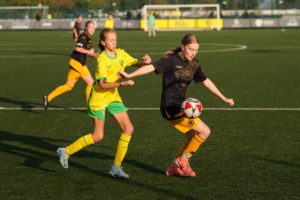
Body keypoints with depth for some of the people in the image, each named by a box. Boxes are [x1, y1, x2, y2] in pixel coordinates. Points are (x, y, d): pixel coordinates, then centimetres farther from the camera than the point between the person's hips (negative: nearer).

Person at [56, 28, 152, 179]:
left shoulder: (120, 54, 0)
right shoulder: (102, 59, -19)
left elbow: (135, 63, 12)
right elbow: (102, 84, -25)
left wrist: (144, 62, -10)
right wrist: (122, 83, -33)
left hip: (113, 97, 7)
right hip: (99, 98, -7)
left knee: (128, 129, -4)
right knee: (98, 136, -3)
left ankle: (116, 167, 5)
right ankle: (66, 151, 16)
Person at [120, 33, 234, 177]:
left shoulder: (194, 65, 8)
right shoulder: (171, 60, -13)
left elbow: (206, 82, 15)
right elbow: (151, 68, -24)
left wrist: (224, 98, 19)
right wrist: (129, 76, -34)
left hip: (180, 106, 8)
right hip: (171, 107, -8)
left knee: (194, 137, 11)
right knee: (205, 131, -9)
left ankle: (174, 168, 22)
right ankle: (182, 160, 4)